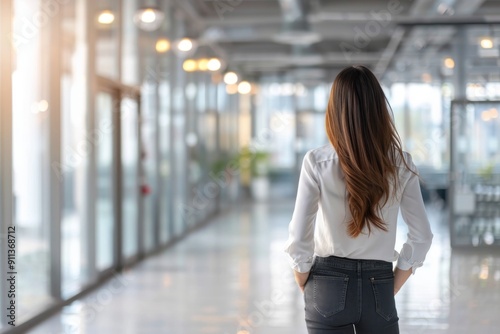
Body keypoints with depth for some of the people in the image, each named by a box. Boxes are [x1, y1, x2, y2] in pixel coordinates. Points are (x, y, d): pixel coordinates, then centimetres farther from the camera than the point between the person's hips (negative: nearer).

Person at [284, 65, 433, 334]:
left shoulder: (317, 162, -10)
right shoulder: (400, 164, -3)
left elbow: (299, 240, -10)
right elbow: (421, 237, 0)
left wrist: (307, 289, 4)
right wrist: (390, 287, 8)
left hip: (330, 285, -1)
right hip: (379, 289, 2)